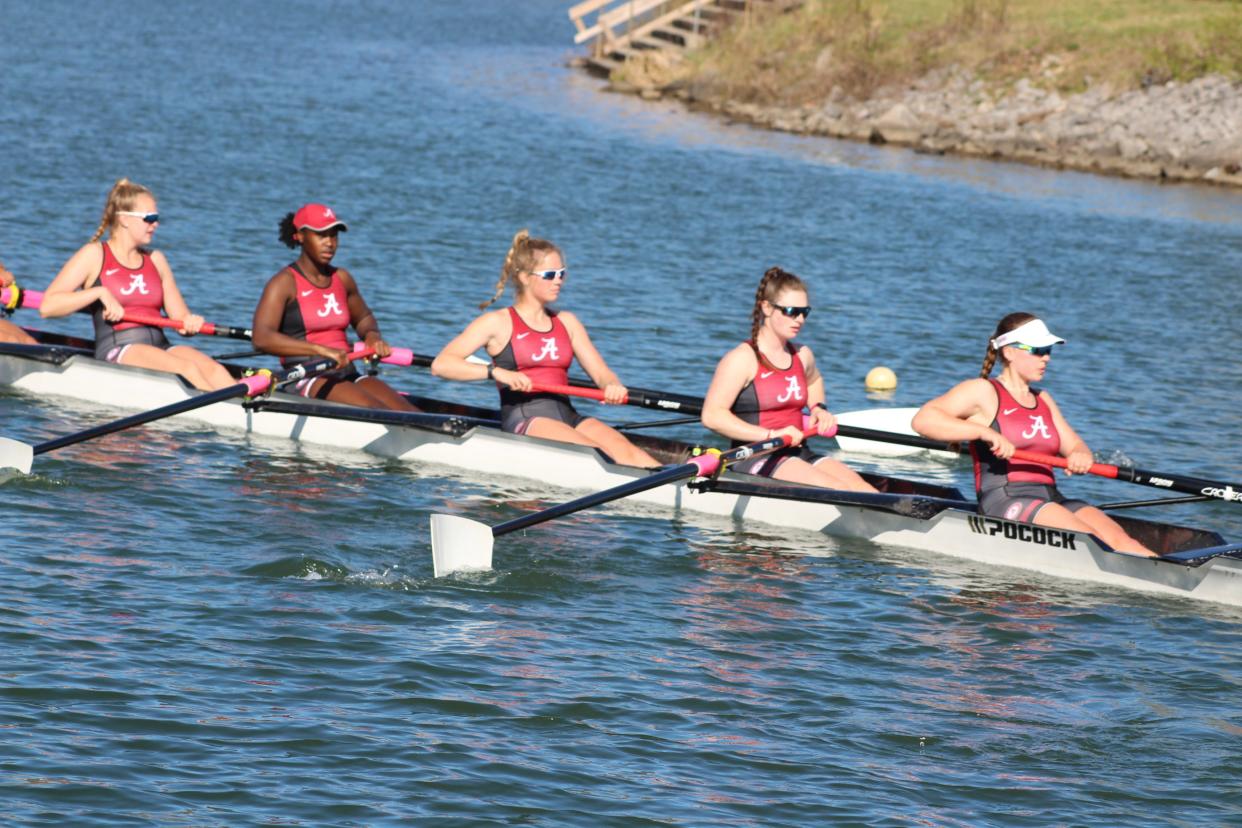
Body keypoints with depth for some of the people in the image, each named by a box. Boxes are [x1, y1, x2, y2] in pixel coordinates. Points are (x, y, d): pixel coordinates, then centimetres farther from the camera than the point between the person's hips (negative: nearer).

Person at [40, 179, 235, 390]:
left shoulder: (155, 259, 21)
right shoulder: (95, 255, 5)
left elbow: (180, 316, 21)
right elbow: (47, 306, -3)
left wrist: (190, 322, -4)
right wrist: (99, 292, -12)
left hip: (161, 347, 5)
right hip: (116, 352, -5)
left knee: (214, 370, -27)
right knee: (188, 369, -33)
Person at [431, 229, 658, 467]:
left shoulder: (566, 322, 21)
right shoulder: (498, 323, 5)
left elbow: (601, 372, 15)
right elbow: (440, 364, -5)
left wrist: (612, 386, -11)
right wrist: (496, 372, -19)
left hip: (568, 416, 6)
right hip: (523, 420, -6)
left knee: (625, 450, -25)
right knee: (595, 454, -32)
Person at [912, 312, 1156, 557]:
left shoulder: (1043, 399, 26)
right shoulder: (983, 392, 2)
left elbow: (1075, 447, 21)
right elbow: (923, 420, -9)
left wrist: (1081, 457, -5)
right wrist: (986, 432, -20)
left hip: (1052, 498, 7)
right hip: (1004, 500, -7)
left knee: (1119, 541, -20)